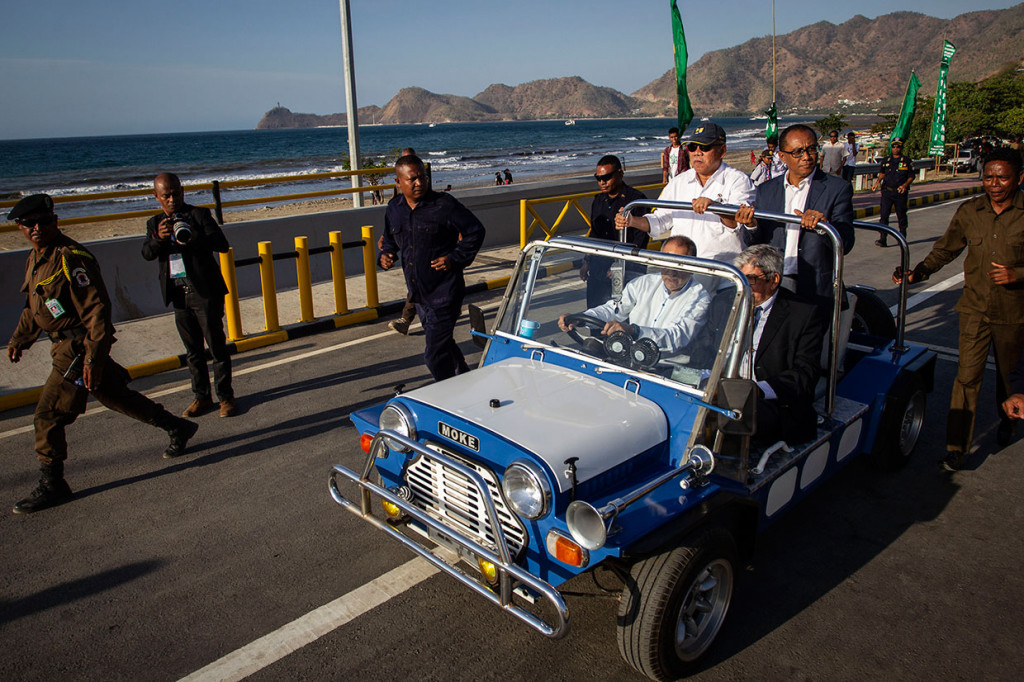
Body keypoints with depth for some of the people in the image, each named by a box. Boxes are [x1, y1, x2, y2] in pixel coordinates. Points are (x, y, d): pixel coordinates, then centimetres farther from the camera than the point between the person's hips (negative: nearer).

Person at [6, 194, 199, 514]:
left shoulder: (70, 258, -19)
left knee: (48, 413, -6)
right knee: (116, 395, 18)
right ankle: (177, 428, 30)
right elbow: (33, 307, 27)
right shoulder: (36, 258, 12)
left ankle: (52, 486, 7)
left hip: (78, 348, -10)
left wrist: (92, 357, -25)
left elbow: (97, 309, -22)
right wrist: (19, 338, 26)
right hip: (66, 345, 10)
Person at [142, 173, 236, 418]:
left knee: (217, 346, -1)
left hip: (205, 292, -4)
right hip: (179, 295, 5)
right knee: (193, 350, 13)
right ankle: (201, 397, 23)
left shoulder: (199, 214, -1)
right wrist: (159, 237, -24)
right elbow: (147, 254, -3)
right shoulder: (155, 223, 12)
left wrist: (196, 239, -32)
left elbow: (222, 244, -13)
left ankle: (226, 397, 10)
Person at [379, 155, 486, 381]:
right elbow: (390, 241, 23)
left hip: (444, 294, -7)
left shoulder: (444, 205, -11)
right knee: (443, 344, 23)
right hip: (418, 294, 7)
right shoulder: (393, 210, 7)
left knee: (435, 354, -8)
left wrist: (455, 258, -15)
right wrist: (385, 255, 1)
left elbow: (475, 231, -5)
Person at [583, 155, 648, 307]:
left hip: (627, 272, -6)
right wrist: (586, 262, 15)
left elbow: (640, 240, -10)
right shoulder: (598, 200, 15)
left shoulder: (636, 199, -6)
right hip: (597, 270, 6)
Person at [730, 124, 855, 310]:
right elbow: (755, 245, 8)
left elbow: (845, 245, -5)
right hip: (771, 285, 2)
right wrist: (751, 225, -14)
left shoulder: (838, 189, 2)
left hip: (815, 289, -2)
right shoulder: (766, 190, 10)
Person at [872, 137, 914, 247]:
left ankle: (902, 237, 29)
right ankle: (883, 239, -15)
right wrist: (877, 181, 4)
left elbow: (911, 176, 1)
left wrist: (905, 185, -16)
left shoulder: (907, 161, 1)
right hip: (887, 191, 1)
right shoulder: (886, 160, 8)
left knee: (901, 216, 10)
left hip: (900, 193, -1)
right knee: (883, 214, -12)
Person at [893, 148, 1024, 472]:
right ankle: (957, 448, 0)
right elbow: (945, 250, 11)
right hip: (975, 308, 1)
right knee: (967, 376, -5)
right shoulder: (969, 211, 1)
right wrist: (917, 272, -2)